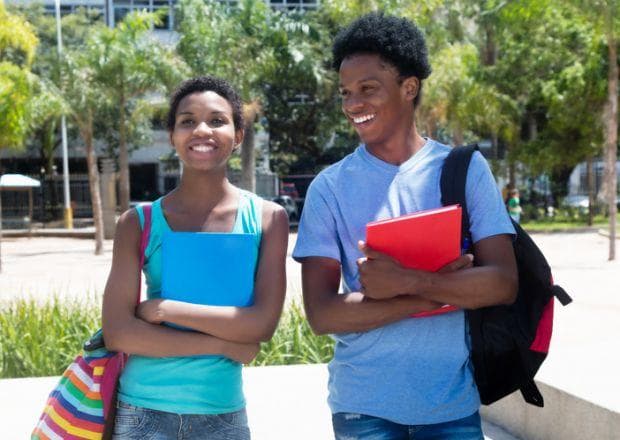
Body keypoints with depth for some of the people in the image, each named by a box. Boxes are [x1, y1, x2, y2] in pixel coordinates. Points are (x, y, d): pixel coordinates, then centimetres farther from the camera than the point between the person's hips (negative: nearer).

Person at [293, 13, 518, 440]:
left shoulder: (465, 169, -2)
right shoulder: (329, 187, -3)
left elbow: (504, 283, -8)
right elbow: (321, 313, -10)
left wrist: (408, 281, -21)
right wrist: (437, 293, -16)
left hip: (454, 404, 1)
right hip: (364, 404, -1)